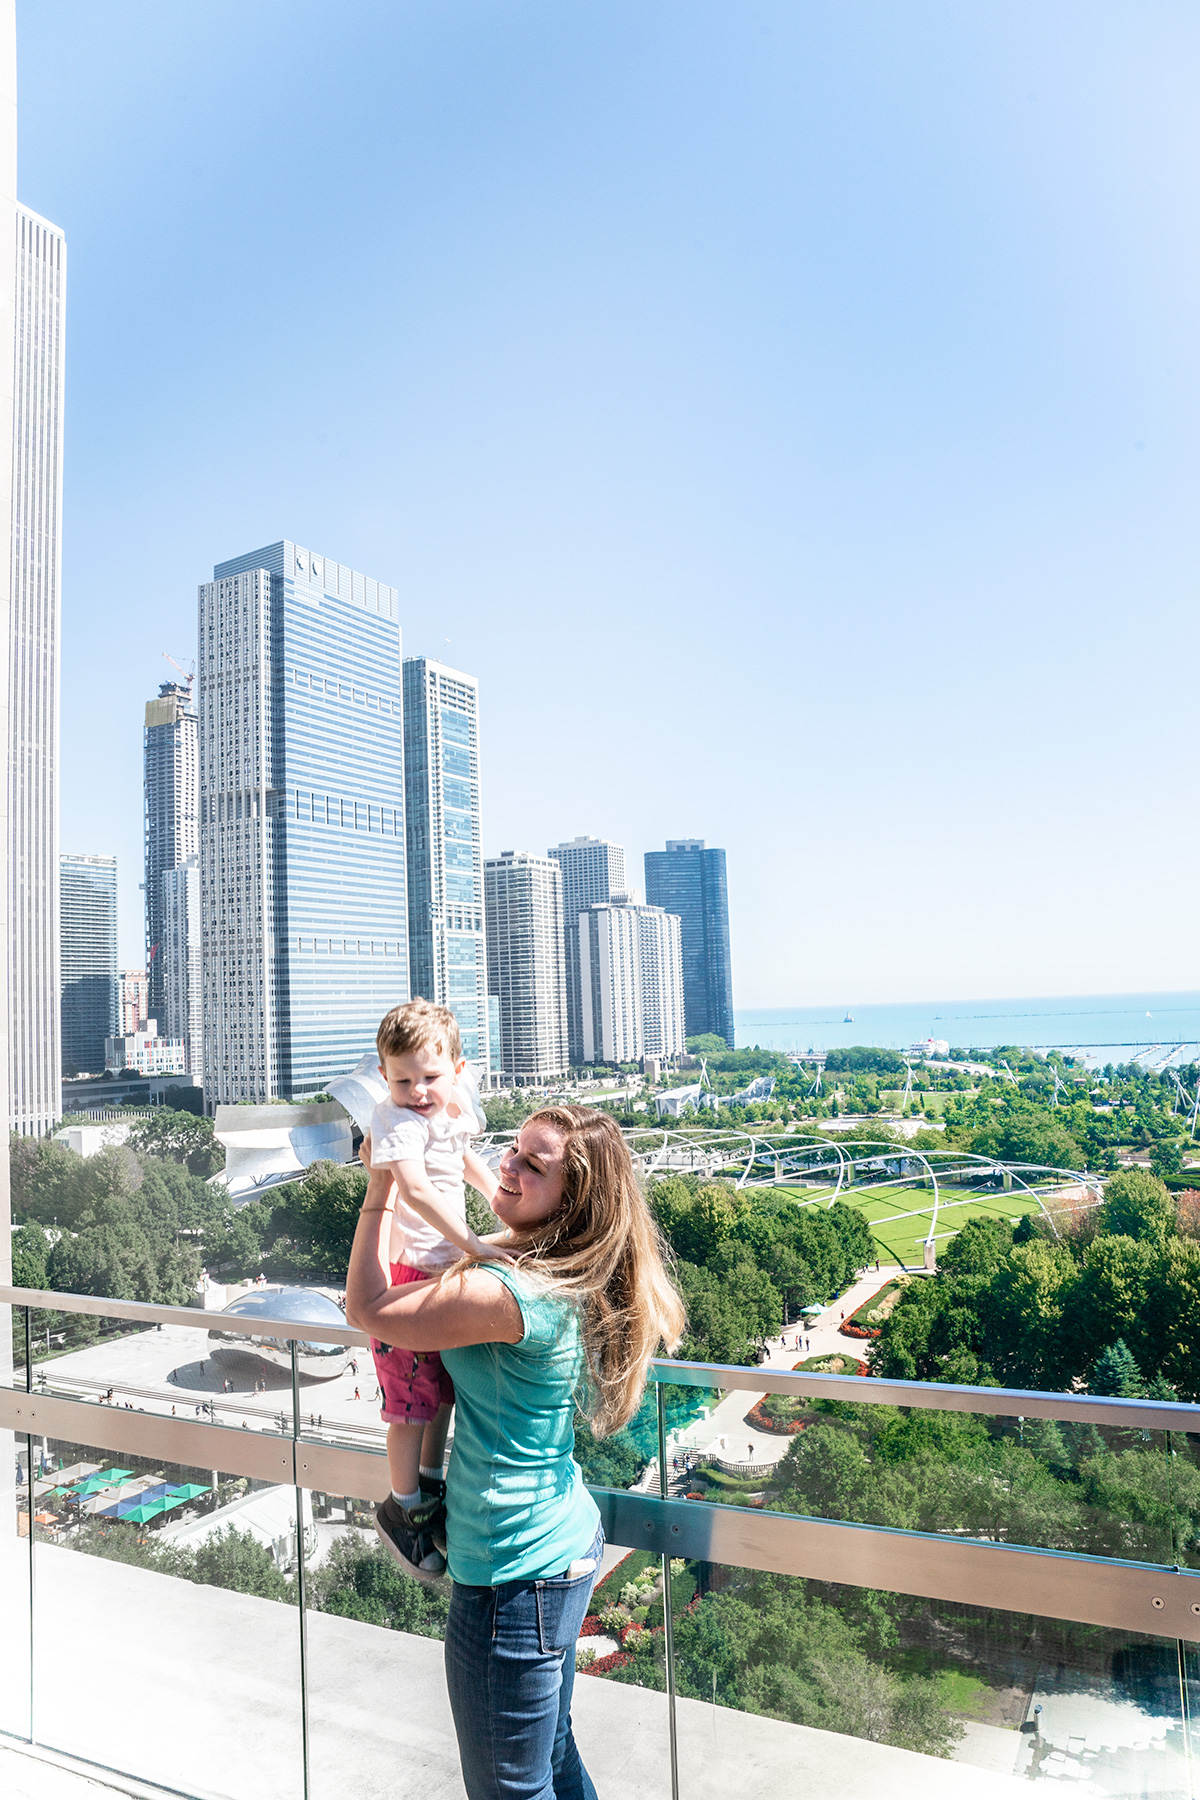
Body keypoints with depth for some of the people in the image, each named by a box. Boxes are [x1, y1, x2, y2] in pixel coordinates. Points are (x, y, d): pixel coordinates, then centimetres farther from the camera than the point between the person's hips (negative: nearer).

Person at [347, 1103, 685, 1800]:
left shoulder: (517, 1295, -30)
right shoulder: (568, 1277, -2)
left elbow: (368, 1308, -18)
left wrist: (381, 1184, -13)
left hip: (515, 1579, -9)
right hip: (568, 1542, 9)